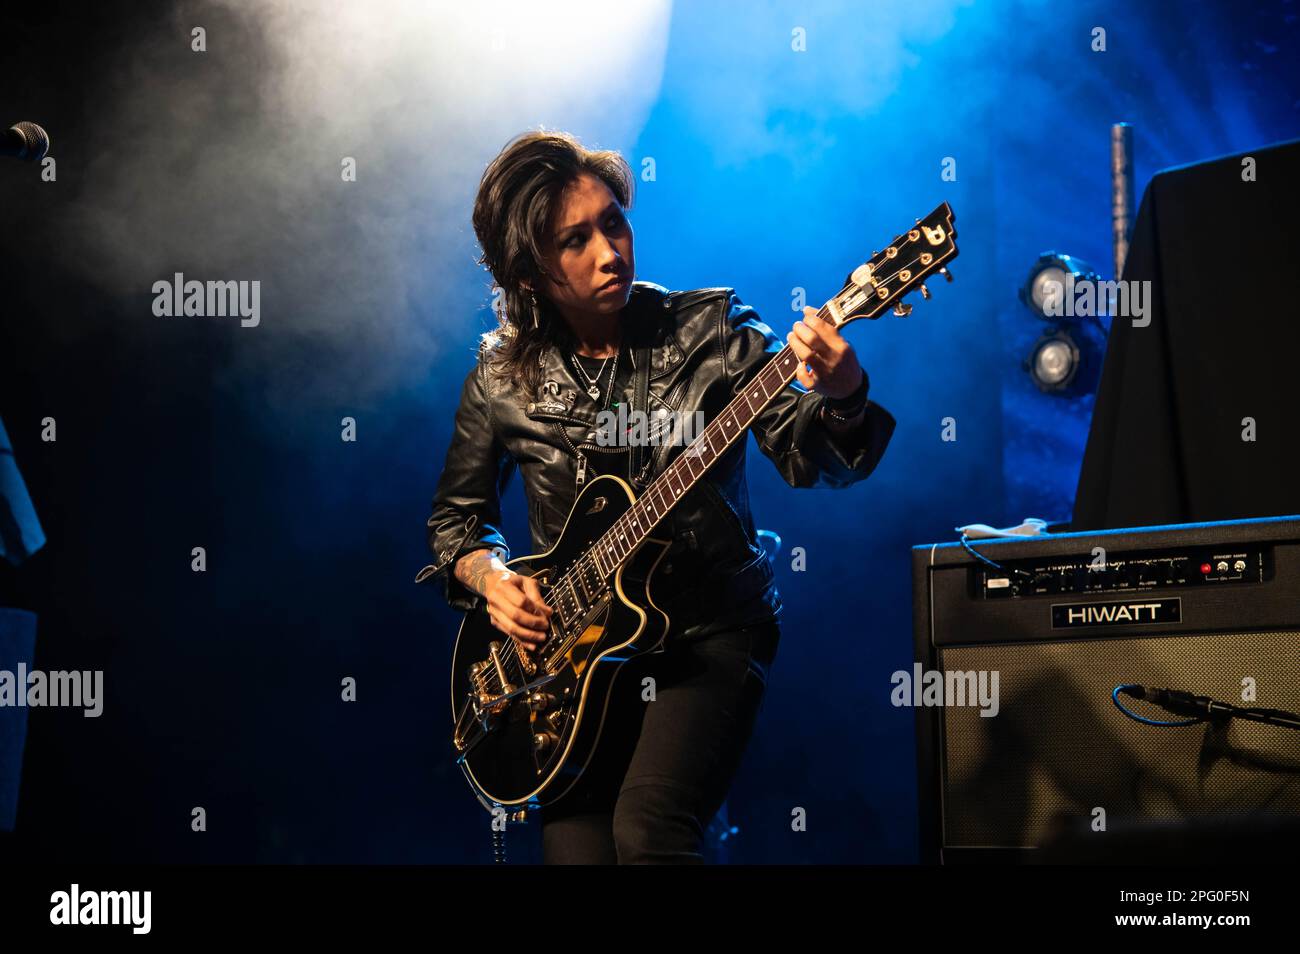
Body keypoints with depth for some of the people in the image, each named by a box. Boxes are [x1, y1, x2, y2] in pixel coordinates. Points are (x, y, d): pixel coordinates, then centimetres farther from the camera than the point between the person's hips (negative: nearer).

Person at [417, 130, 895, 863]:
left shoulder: (714, 333, -3)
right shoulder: (502, 378, 3)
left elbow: (811, 459, -13)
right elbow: (456, 513, 16)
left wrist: (839, 398, -35)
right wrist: (489, 577, -5)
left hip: (711, 633, -2)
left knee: (649, 832, -26)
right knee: (578, 850, -9)